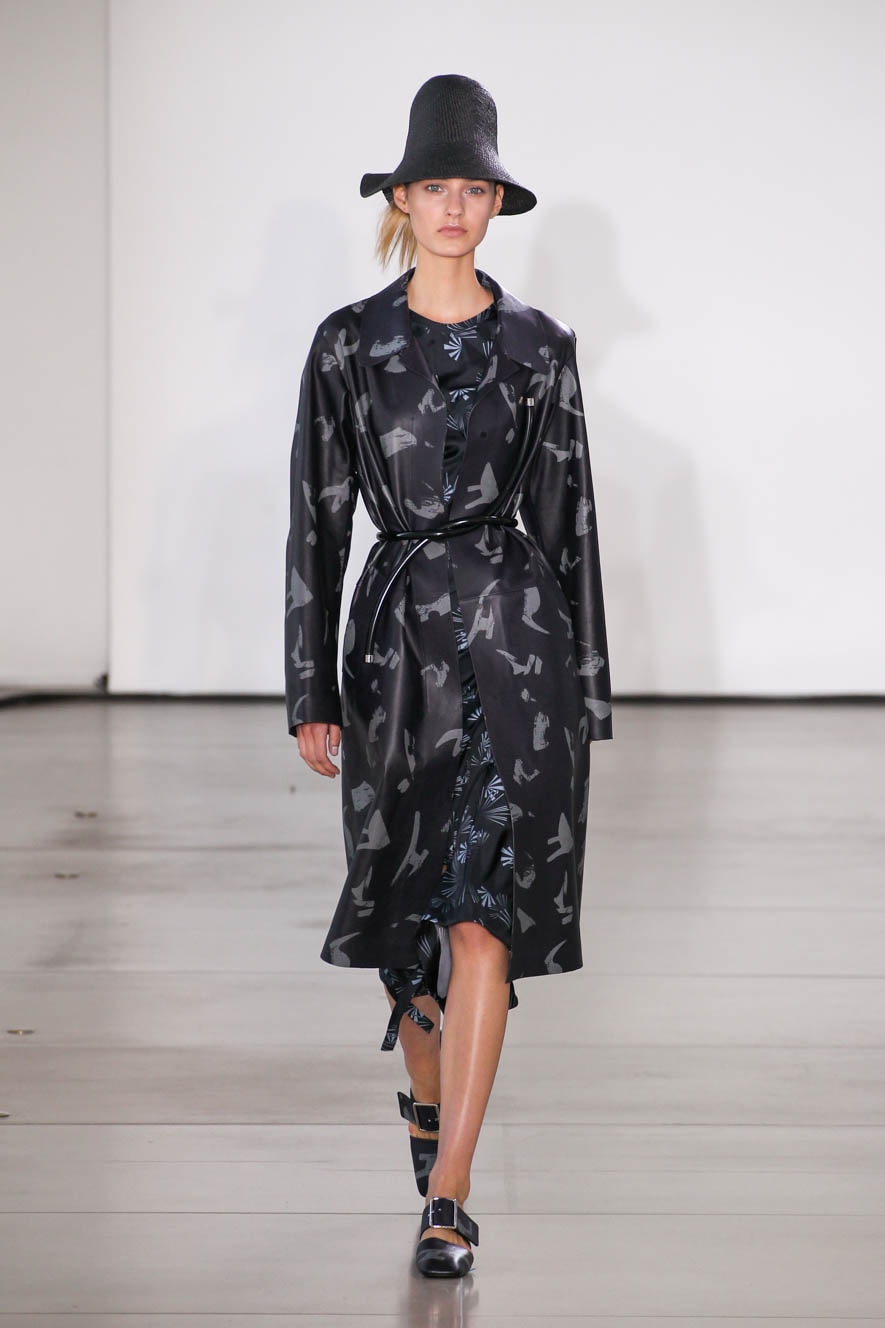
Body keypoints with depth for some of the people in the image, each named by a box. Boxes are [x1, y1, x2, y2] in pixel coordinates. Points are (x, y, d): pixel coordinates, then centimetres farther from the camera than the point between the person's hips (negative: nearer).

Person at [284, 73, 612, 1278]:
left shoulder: (538, 346, 3)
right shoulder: (349, 344, 3)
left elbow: (569, 516, 6)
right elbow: (318, 520, 4)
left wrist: (587, 691, 5)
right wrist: (312, 693, 1)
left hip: (515, 634, -1)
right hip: (398, 633, 2)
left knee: (482, 917, -11)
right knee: (405, 900, 13)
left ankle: (448, 1194, -10)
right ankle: (427, 1089, 44)